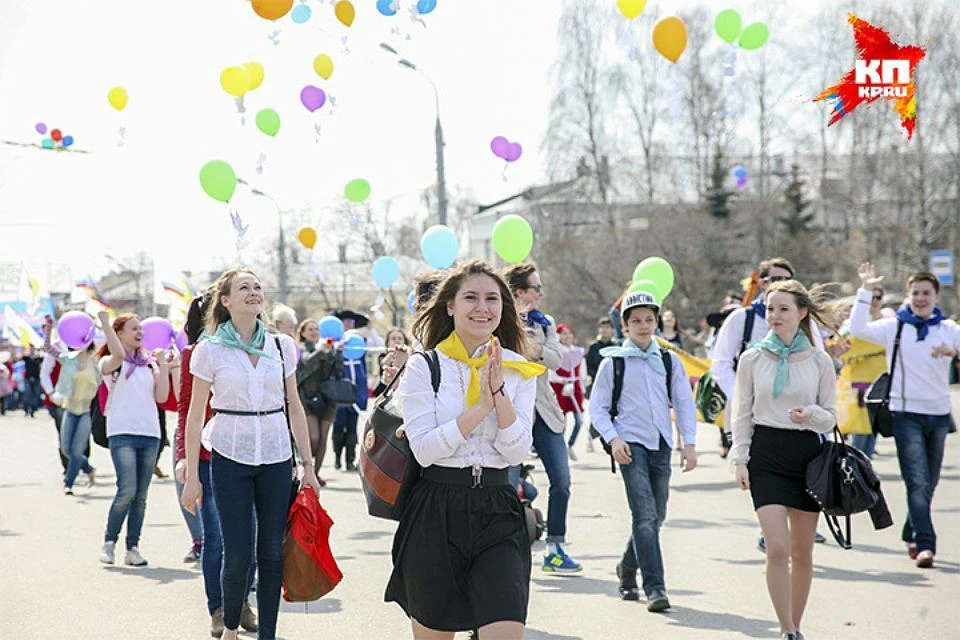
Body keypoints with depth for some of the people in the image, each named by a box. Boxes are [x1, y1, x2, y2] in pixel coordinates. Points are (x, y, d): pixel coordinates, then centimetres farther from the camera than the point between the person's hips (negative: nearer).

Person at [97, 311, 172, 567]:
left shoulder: (149, 363, 15)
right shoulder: (109, 363, 2)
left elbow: (161, 397, 6)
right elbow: (118, 355, -23)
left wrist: (163, 365, 3)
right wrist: (105, 323, -19)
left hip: (150, 434, 5)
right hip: (122, 433, -5)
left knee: (140, 495, 4)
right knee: (127, 490, -17)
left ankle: (133, 548, 9)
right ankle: (109, 542, -1)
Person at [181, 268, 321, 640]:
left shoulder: (281, 346, 6)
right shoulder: (210, 350, -3)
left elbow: (295, 408, 10)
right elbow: (195, 416, -1)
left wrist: (308, 465, 8)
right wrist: (192, 477, -3)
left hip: (276, 458, 3)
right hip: (230, 458, -3)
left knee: (272, 553, 3)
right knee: (238, 555, -3)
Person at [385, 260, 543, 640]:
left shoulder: (518, 370, 6)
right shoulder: (423, 368, -2)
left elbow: (516, 453, -2)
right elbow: (423, 449, -11)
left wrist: (500, 393, -13)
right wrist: (480, 407, -17)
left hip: (497, 513, 1)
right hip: (436, 512, -1)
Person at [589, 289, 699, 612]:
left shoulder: (669, 361, 10)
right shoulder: (613, 362, 2)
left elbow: (684, 402, 11)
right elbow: (598, 407, 4)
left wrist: (690, 443, 2)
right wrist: (613, 439, -10)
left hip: (661, 445, 4)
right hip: (631, 444, -4)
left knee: (656, 516, 9)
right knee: (645, 515, -15)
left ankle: (627, 568, 33)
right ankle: (654, 587, -16)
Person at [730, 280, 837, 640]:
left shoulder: (819, 361, 2)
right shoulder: (753, 358, 2)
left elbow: (830, 417, 6)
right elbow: (741, 414, 6)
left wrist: (811, 415, -16)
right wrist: (740, 459, -1)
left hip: (807, 455, 1)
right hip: (766, 454, -1)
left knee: (802, 553, 8)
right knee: (777, 549, -12)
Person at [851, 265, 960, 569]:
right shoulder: (894, 327, 1)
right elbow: (857, 328, -10)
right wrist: (866, 290, -14)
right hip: (906, 414, -3)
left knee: (929, 484, 12)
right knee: (918, 483, -13)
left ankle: (911, 536, 28)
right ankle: (925, 544, -16)